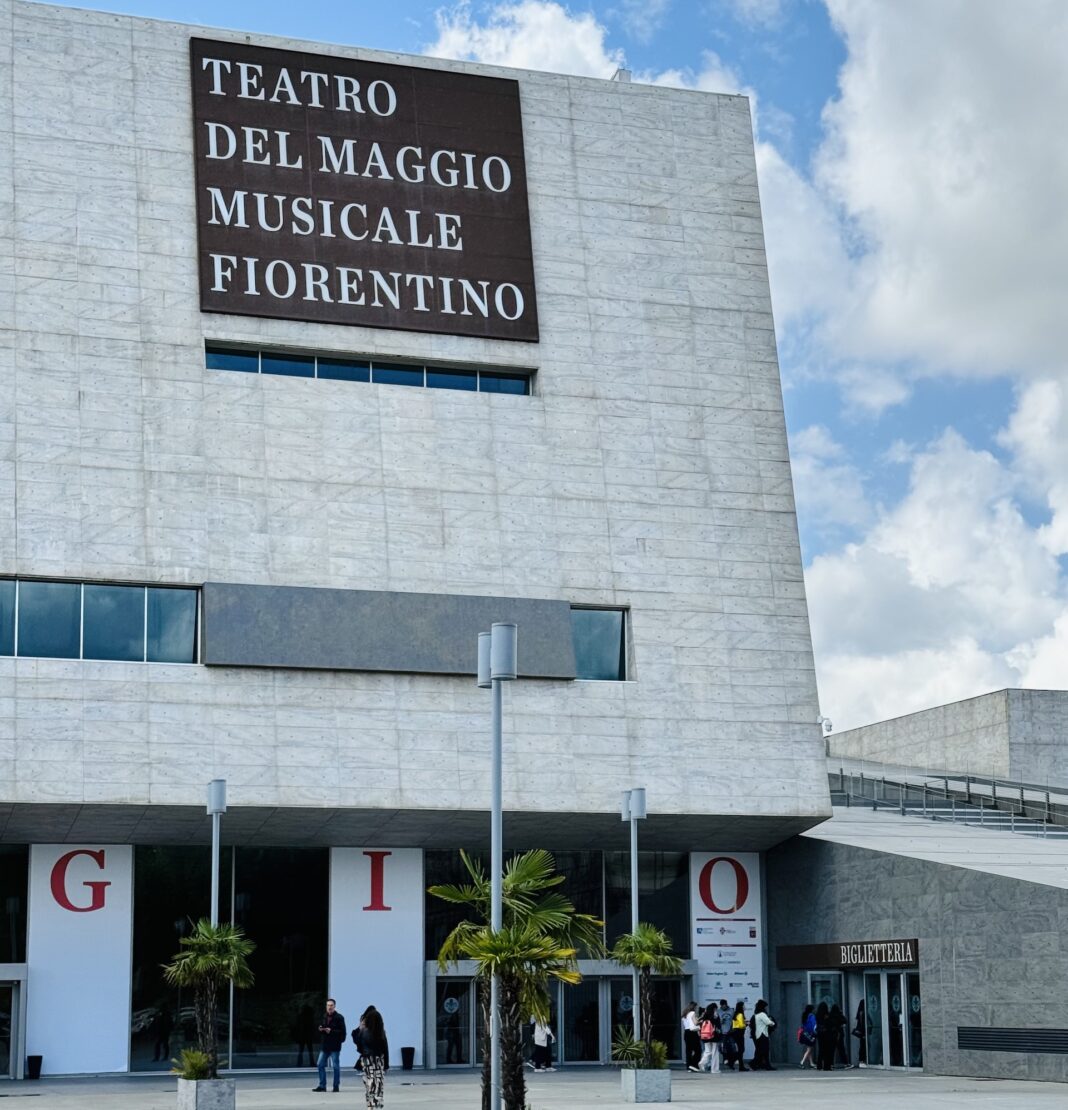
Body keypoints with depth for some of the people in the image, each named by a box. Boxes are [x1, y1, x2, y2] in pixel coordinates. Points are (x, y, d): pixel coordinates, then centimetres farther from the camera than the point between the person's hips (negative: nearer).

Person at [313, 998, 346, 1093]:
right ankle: (322, 1086, 12)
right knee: (321, 1065, 4)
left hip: (335, 1046, -6)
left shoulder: (339, 1017, -6)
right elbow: (319, 1031, 20)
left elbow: (342, 1032, -12)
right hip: (324, 1045, 6)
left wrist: (331, 1031, -20)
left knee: (336, 1066, 0)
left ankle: (336, 1086, 8)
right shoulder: (324, 1017, 12)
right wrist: (320, 1030, -3)